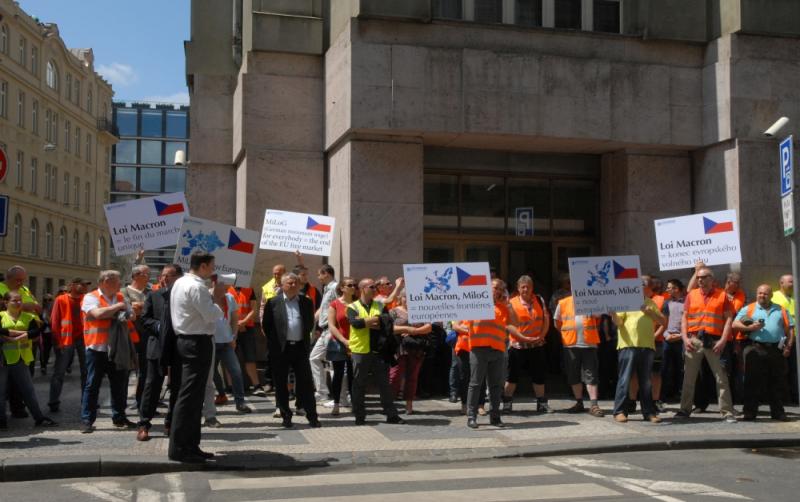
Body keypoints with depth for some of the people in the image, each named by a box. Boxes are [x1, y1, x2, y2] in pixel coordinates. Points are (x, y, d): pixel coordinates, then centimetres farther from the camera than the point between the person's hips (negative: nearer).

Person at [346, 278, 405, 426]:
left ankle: (391, 415, 12)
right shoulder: (353, 307, 0)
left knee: (384, 383, 7)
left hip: (379, 351, 3)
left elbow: (387, 320, -7)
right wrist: (375, 320, -11)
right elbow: (355, 322, -19)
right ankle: (359, 416, 14)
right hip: (360, 351, -3)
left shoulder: (380, 306, 11)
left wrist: (367, 321, -15)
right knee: (359, 385, 5)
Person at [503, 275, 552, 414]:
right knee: (512, 376, 3)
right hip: (518, 345, -3)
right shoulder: (512, 303, -6)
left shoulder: (539, 300, 5)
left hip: (537, 345, 3)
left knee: (539, 376, 10)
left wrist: (541, 336, -5)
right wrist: (521, 337, -14)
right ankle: (507, 404, 11)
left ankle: (542, 404, 21)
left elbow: (546, 319, 6)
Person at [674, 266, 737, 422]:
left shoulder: (722, 295, 5)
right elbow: (684, 318, 11)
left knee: (721, 377, -2)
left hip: (715, 341, -2)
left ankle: (727, 412, 2)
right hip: (694, 341, 2)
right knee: (688, 377, 6)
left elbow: (728, 319, 1)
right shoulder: (691, 295, 13)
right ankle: (685, 409, 15)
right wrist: (685, 338, 0)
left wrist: (723, 340, -9)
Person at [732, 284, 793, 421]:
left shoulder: (781, 310, 17)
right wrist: (749, 328, -13)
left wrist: (788, 346, 0)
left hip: (777, 350, 2)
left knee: (777, 382, 5)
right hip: (756, 349, -2)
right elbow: (735, 324, 3)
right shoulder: (748, 309, 11)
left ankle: (778, 411, 14)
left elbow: (789, 329, 13)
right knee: (753, 381, -3)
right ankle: (749, 411, 1)